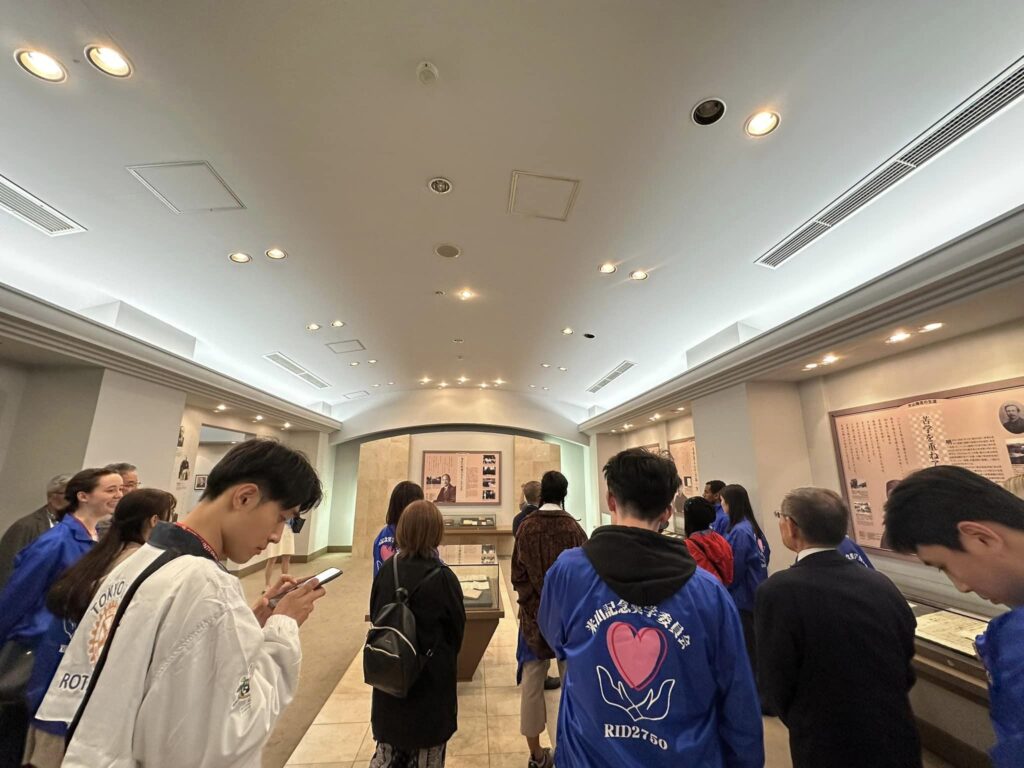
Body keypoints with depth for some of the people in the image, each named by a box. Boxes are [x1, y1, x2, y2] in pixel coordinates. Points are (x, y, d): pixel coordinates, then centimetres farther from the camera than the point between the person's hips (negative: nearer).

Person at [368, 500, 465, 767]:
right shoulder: (441, 577, -24)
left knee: (390, 746, 25)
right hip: (432, 676, -4)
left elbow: (375, 617, 1)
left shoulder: (386, 570, -12)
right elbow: (457, 628, -9)